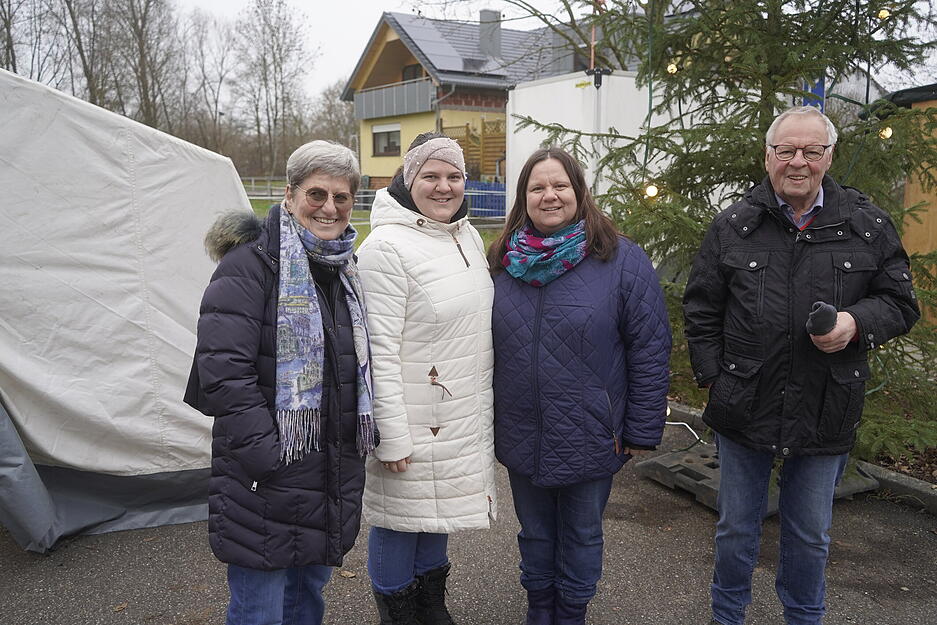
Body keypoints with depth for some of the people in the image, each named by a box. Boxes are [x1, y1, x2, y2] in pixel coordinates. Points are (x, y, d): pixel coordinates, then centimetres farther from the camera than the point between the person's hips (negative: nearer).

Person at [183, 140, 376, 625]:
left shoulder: (345, 271, 13)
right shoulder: (250, 265, -12)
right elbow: (224, 370, -20)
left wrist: (365, 435, 14)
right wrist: (266, 453, -22)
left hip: (335, 473, 7)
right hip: (266, 480, -7)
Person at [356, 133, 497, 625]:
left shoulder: (468, 235, 8)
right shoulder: (387, 246, -17)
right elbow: (380, 350, -19)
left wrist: (483, 408, 19)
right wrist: (392, 436, -19)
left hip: (464, 417, 8)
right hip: (412, 419, -7)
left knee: (438, 510, 21)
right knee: (400, 518, 8)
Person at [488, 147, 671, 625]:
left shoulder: (622, 261, -10)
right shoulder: (503, 262, 2)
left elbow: (650, 349, -10)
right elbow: (486, 346, 10)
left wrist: (641, 431, -10)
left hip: (589, 439, -3)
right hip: (520, 437, 3)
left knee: (581, 539, 16)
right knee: (535, 535, 20)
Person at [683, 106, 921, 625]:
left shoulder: (867, 224, 0)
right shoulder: (733, 225, -2)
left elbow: (900, 303, 5)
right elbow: (700, 311, 2)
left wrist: (857, 322, -15)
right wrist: (714, 378, -4)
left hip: (826, 418, 1)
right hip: (744, 410, 0)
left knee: (810, 536, 18)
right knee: (736, 529, 16)